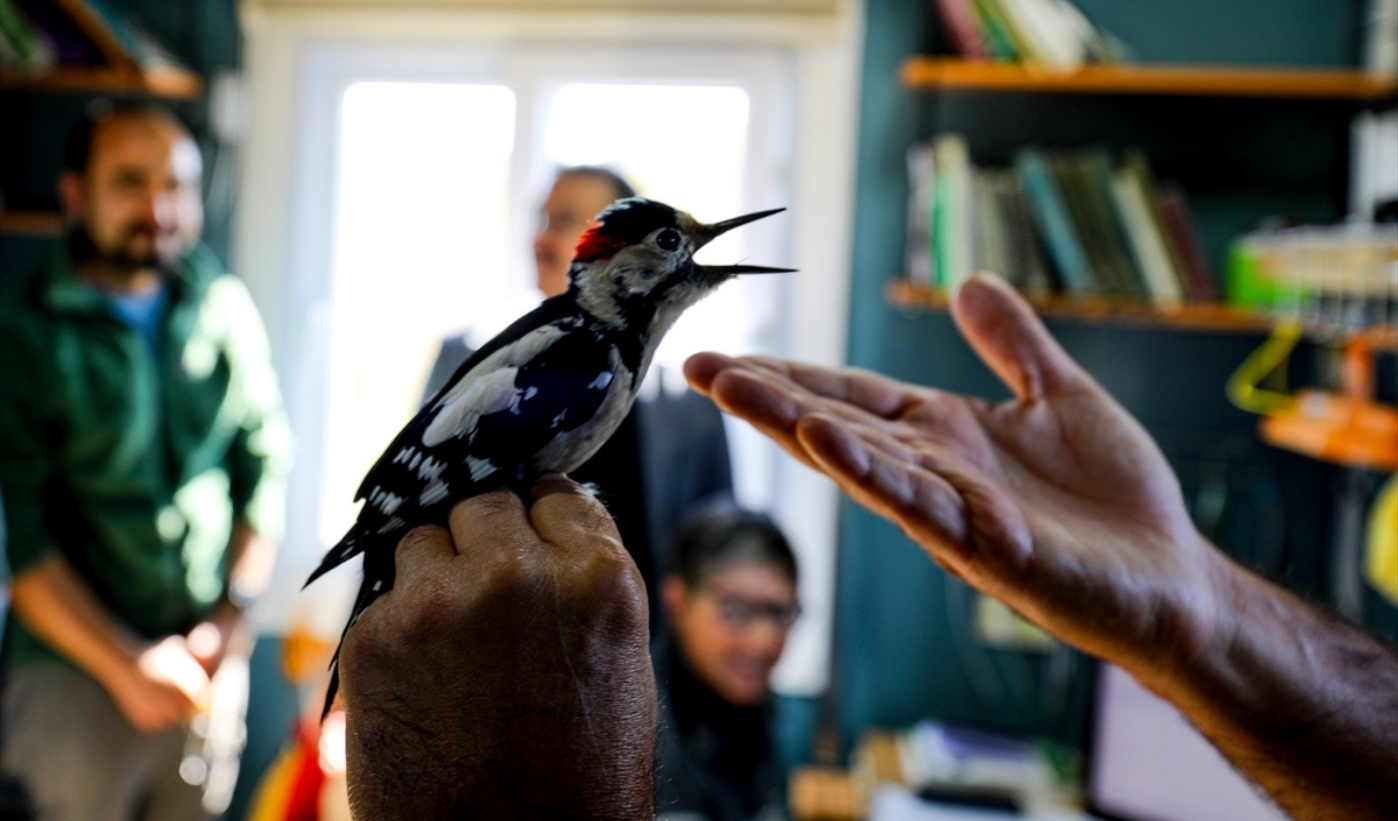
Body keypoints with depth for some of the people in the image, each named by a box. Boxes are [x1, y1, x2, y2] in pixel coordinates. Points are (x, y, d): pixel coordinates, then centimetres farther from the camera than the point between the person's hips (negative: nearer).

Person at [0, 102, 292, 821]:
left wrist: (231, 618, -5)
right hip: (76, 663, -3)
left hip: (203, 661, 3)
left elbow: (263, 466, 3)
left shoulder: (226, 310, 2)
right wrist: (125, 664, -12)